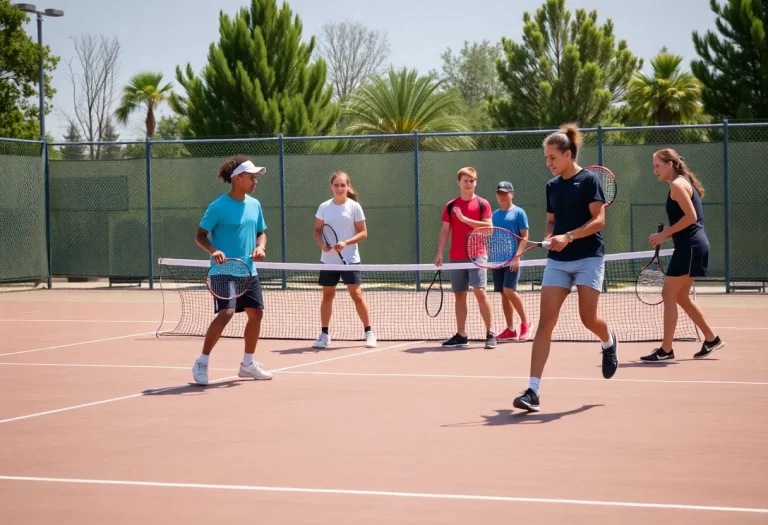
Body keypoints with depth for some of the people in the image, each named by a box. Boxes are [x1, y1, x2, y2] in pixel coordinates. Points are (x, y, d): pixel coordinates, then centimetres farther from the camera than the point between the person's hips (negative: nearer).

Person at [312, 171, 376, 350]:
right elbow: (317, 231, 10)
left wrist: (346, 243, -19)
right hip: (328, 260, 3)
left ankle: (369, 332, 5)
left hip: (350, 259, -3)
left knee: (356, 294, -5)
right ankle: (324, 334, 16)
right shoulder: (324, 207, 4)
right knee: (327, 295, 7)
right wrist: (322, 244, -11)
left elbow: (363, 233, -4)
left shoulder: (354, 207, -4)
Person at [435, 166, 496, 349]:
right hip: (456, 258, 4)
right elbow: (445, 231, 11)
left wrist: (465, 219, -16)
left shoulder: (482, 204, 2)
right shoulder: (450, 205, 11)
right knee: (459, 295, 6)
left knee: (480, 292, -13)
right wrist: (439, 252, 1)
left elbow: (489, 227, -8)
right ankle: (461, 336, 11)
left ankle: (490, 334, -7)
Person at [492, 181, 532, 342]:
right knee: (503, 294, 5)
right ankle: (510, 330, 10)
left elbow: (524, 236, -6)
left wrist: (516, 256, -15)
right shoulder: (495, 215, 14)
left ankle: (525, 323, -1)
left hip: (512, 259, -6)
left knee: (509, 290, -17)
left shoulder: (518, 212, -2)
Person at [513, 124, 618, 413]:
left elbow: (598, 220, -12)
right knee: (545, 322, -8)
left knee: (589, 319, -3)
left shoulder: (589, 180, -5)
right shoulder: (552, 186, 12)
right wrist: (549, 237, 0)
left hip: (588, 258, -4)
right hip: (558, 260, 5)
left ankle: (609, 342, 37)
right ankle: (533, 391, -13)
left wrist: (568, 237, -24)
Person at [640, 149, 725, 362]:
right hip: (691, 246, 10)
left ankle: (666, 350, -5)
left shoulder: (677, 184, -11)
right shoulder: (683, 183, 18)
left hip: (690, 247, -10)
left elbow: (691, 217, -19)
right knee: (681, 297, 16)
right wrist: (666, 234, 10)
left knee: (669, 295, -7)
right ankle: (711, 339, 22)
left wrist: (665, 234, -14)